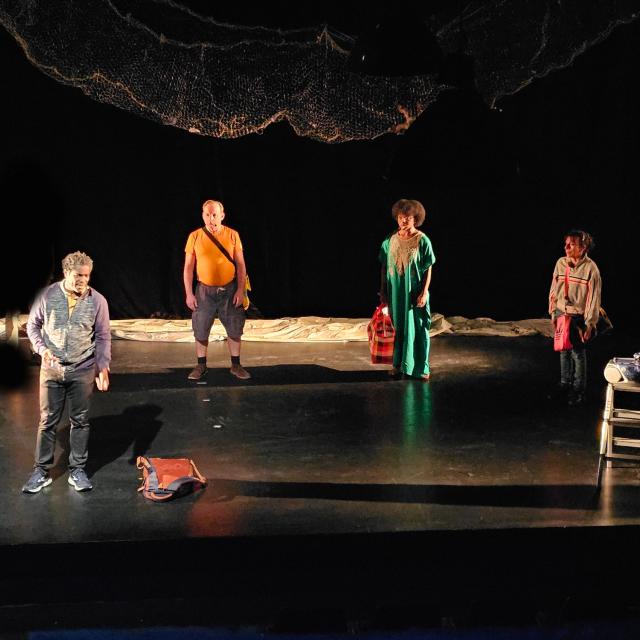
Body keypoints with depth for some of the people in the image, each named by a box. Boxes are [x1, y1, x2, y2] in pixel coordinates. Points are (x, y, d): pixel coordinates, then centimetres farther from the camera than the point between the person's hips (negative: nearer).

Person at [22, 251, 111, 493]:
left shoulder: (97, 300, -6)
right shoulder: (48, 296, -6)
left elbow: (103, 337, -1)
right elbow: (33, 325, 6)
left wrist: (103, 367, -7)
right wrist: (42, 348, -10)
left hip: (83, 371, 0)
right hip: (52, 369, 0)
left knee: (80, 421, 8)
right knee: (48, 421, 6)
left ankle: (77, 470, 20)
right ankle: (41, 471, 17)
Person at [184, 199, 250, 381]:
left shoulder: (232, 235, -4)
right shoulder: (195, 236, -4)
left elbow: (240, 264, -1)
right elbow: (188, 267, -1)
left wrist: (240, 290, -8)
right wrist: (189, 293, -6)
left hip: (229, 290, 0)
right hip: (204, 290, 0)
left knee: (234, 329, 5)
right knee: (201, 330, 7)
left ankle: (235, 365, 18)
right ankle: (201, 365, 21)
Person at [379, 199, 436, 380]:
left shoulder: (422, 241, -8)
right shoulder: (390, 240, 1)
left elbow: (428, 269, -6)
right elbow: (384, 266, 7)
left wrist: (424, 293, -12)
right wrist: (383, 290, 5)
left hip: (415, 293, -3)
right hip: (395, 292, 3)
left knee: (418, 329, 2)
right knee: (397, 327, 9)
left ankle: (421, 368, 12)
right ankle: (398, 364, 21)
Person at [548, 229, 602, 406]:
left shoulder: (590, 268, -14)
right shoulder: (561, 263, 0)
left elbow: (594, 298, -11)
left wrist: (589, 324, -11)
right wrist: (553, 313, 10)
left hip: (578, 318, -5)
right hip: (561, 315, 5)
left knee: (578, 354, 1)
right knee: (564, 352, 14)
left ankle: (578, 391, 15)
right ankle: (565, 386, 29)